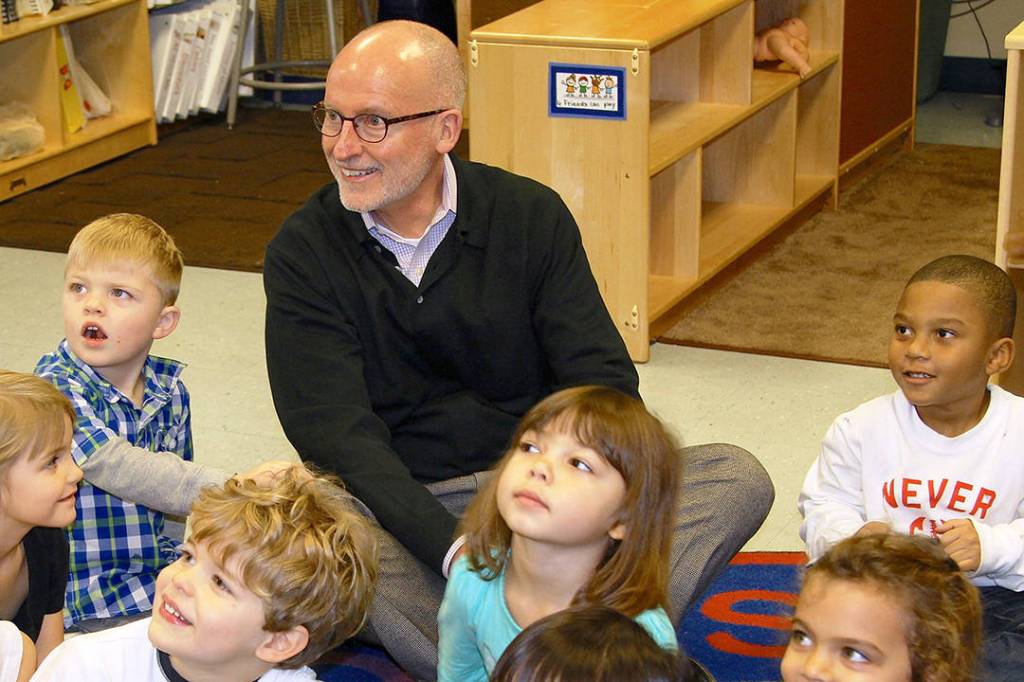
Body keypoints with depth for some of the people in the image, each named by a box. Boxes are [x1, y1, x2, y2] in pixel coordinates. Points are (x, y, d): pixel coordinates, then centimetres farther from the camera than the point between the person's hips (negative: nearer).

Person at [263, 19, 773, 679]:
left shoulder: (532, 217, 1)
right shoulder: (303, 253, -4)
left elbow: (604, 383, -4)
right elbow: (338, 434, -14)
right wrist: (455, 551, -31)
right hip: (403, 514, -2)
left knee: (738, 476, -19)